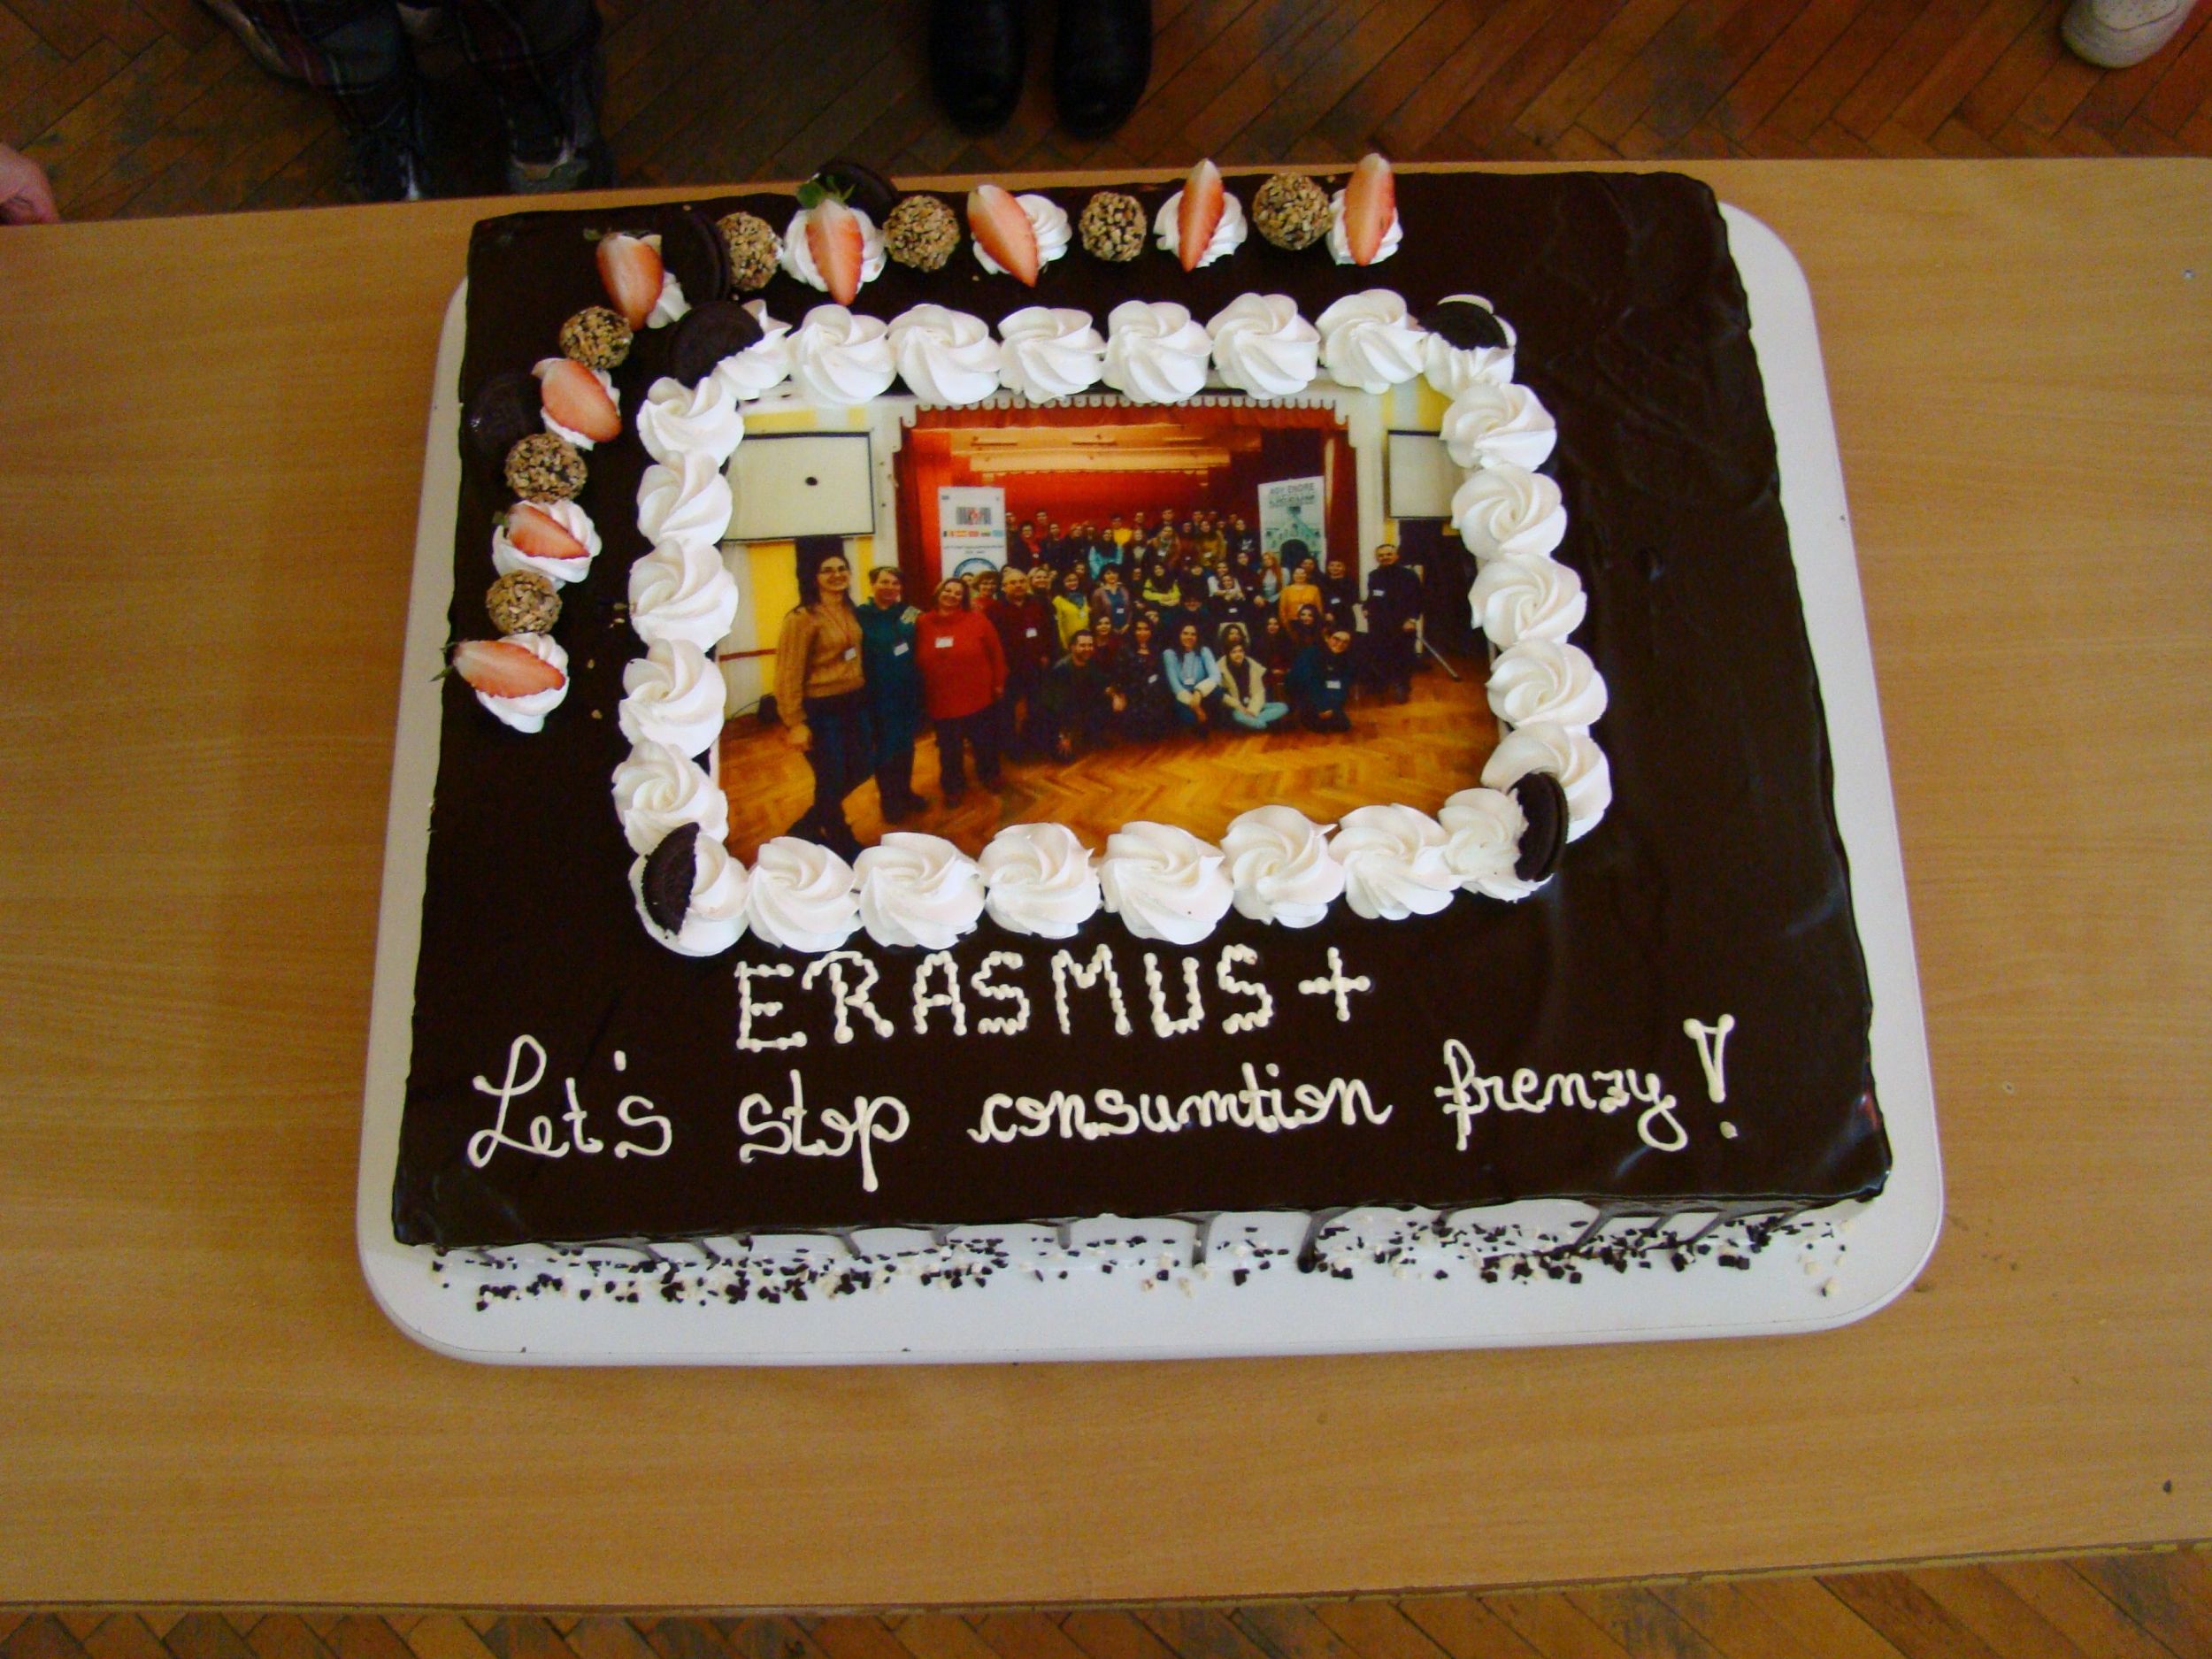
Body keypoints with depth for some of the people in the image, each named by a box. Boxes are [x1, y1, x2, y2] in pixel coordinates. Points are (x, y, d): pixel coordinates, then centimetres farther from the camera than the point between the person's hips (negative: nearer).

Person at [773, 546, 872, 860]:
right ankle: (843, 845, 25)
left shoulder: (850, 611, 7)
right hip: (821, 709, -8)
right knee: (831, 779, 3)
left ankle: (809, 825, 35)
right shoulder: (802, 618, -16)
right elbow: (788, 675, -17)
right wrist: (795, 723, -18)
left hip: (854, 703, 8)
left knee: (863, 766, 16)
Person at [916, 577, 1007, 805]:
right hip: (942, 699, 1)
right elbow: (916, 660, 2)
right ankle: (954, 787, 31)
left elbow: (996, 652, -2)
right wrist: (920, 692, 3)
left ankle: (989, 775, 41)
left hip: (978, 697, -1)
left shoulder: (976, 621, -8)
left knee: (984, 742, 16)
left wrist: (998, 682, 0)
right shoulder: (923, 624, -4)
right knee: (949, 748, 12)